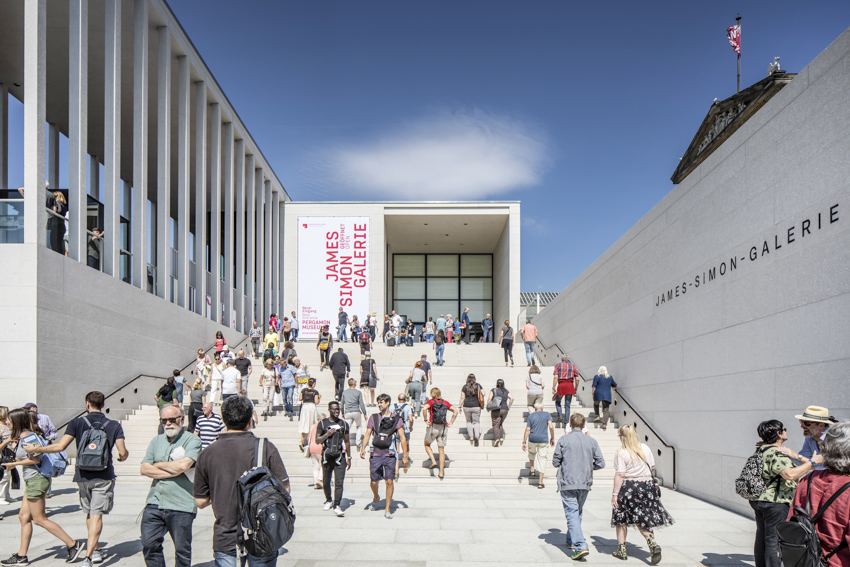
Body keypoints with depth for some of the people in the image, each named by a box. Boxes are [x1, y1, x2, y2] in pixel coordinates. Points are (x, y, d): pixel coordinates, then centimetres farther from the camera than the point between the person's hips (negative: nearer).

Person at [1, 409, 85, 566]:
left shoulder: (25, 435, -16)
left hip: (36, 480, -10)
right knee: (24, 516, 12)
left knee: (39, 519, -3)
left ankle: (73, 545, -2)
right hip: (33, 480, 10)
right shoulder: (27, 434, 13)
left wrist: (15, 463, -12)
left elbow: (36, 459, -21)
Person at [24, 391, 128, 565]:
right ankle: (89, 555, -15)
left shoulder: (77, 423, -2)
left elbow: (60, 447, -9)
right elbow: (123, 453, -6)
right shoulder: (114, 425, -1)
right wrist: (122, 458, 18)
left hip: (83, 475, 2)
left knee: (89, 513, 18)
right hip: (104, 476, -1)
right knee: (96, 515, -3)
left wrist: (35, 449, 4)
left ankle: (96, 550, 27)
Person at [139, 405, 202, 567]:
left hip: (181, 506, -5)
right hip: (154, 503, 5)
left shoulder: (192, 440, -1)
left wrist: (158, 465, -2)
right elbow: (144, 469, 4)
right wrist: (173, 472, -8)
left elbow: (183, 465, -18)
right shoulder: (156, 441, 15)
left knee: (182, 550, 4)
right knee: (149, 545, 3)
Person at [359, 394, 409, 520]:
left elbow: (402, 438, 5)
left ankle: (387, 509, 7)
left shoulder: (396, 419, 4)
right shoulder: (373, 417, 8)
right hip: (375, 455, 1)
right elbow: (367, 434, 3)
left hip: (390, 456, -1)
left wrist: (404, 456, 1)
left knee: (389, 481, -6)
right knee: (374, 482, 5)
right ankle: (375, 499, 37)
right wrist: (363, 448, -14)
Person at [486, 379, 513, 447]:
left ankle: (496, 438, -21)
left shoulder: (493, 390, -1)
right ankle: (501, 437, 9)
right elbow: (512, 398, -2)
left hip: (496, 410, -4)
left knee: (496, 425, -3)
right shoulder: (506, 392, 9)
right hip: (505, 410, 4)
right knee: (500, 424, 21)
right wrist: (508, 407, 5)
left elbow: (489, 398, -11)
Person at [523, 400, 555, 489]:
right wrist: (552, 438, 2)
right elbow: (551, 427, -9)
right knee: (542, 459, 4)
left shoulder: (531, 416, 1)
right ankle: (540, 483, 3)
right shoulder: (547, 414, 0)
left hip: (532, 439, 1)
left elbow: (527, 430, -1)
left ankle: (532, 470, 32)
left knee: (532, 452, 33)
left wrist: (524, 442, 2)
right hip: (543, 440, -1)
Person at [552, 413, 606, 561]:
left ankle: (580, 546, -19)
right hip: (585, 483, 4)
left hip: (567, 483, -4)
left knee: (572, 514, -6)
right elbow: (601, 463, 2)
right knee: (578, 513, 21)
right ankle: (571, 540, 35)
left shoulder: (563, 440, -6)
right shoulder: (591, 441, 2)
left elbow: (555, 462, -3)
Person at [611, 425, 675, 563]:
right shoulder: (645, 448, 3)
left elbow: (620, 475, -17)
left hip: (627, 488, -5)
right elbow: (652, 468, 10)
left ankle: (621, 550, 18)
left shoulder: (621, 453, -14)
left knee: (621, 520, 12)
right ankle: (653, 544, -11)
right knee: (642, 520, 12)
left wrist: (615, 494, -14)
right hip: (647, 486, 5)